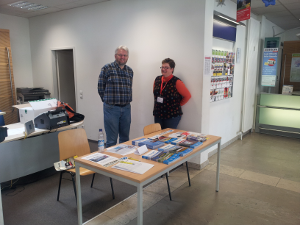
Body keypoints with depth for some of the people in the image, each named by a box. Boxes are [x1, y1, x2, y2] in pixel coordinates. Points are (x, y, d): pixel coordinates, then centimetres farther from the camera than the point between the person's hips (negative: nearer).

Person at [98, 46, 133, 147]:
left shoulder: (130, 71, 10)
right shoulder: (107, 68, -5)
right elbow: (101, 88, -2)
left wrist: (126, 102, 10)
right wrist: (108, 101, 3)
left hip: (126, 108, 5)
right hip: (111, 108, -5)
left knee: (125, 138, 14)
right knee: (111, 140, 1)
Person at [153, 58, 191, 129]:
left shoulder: (176, 82, -11)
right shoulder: (157, 80, 5)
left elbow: (187, 96, -7)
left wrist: (178, 105, -1)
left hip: (172, 116, -5)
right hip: (158, 115, 5)